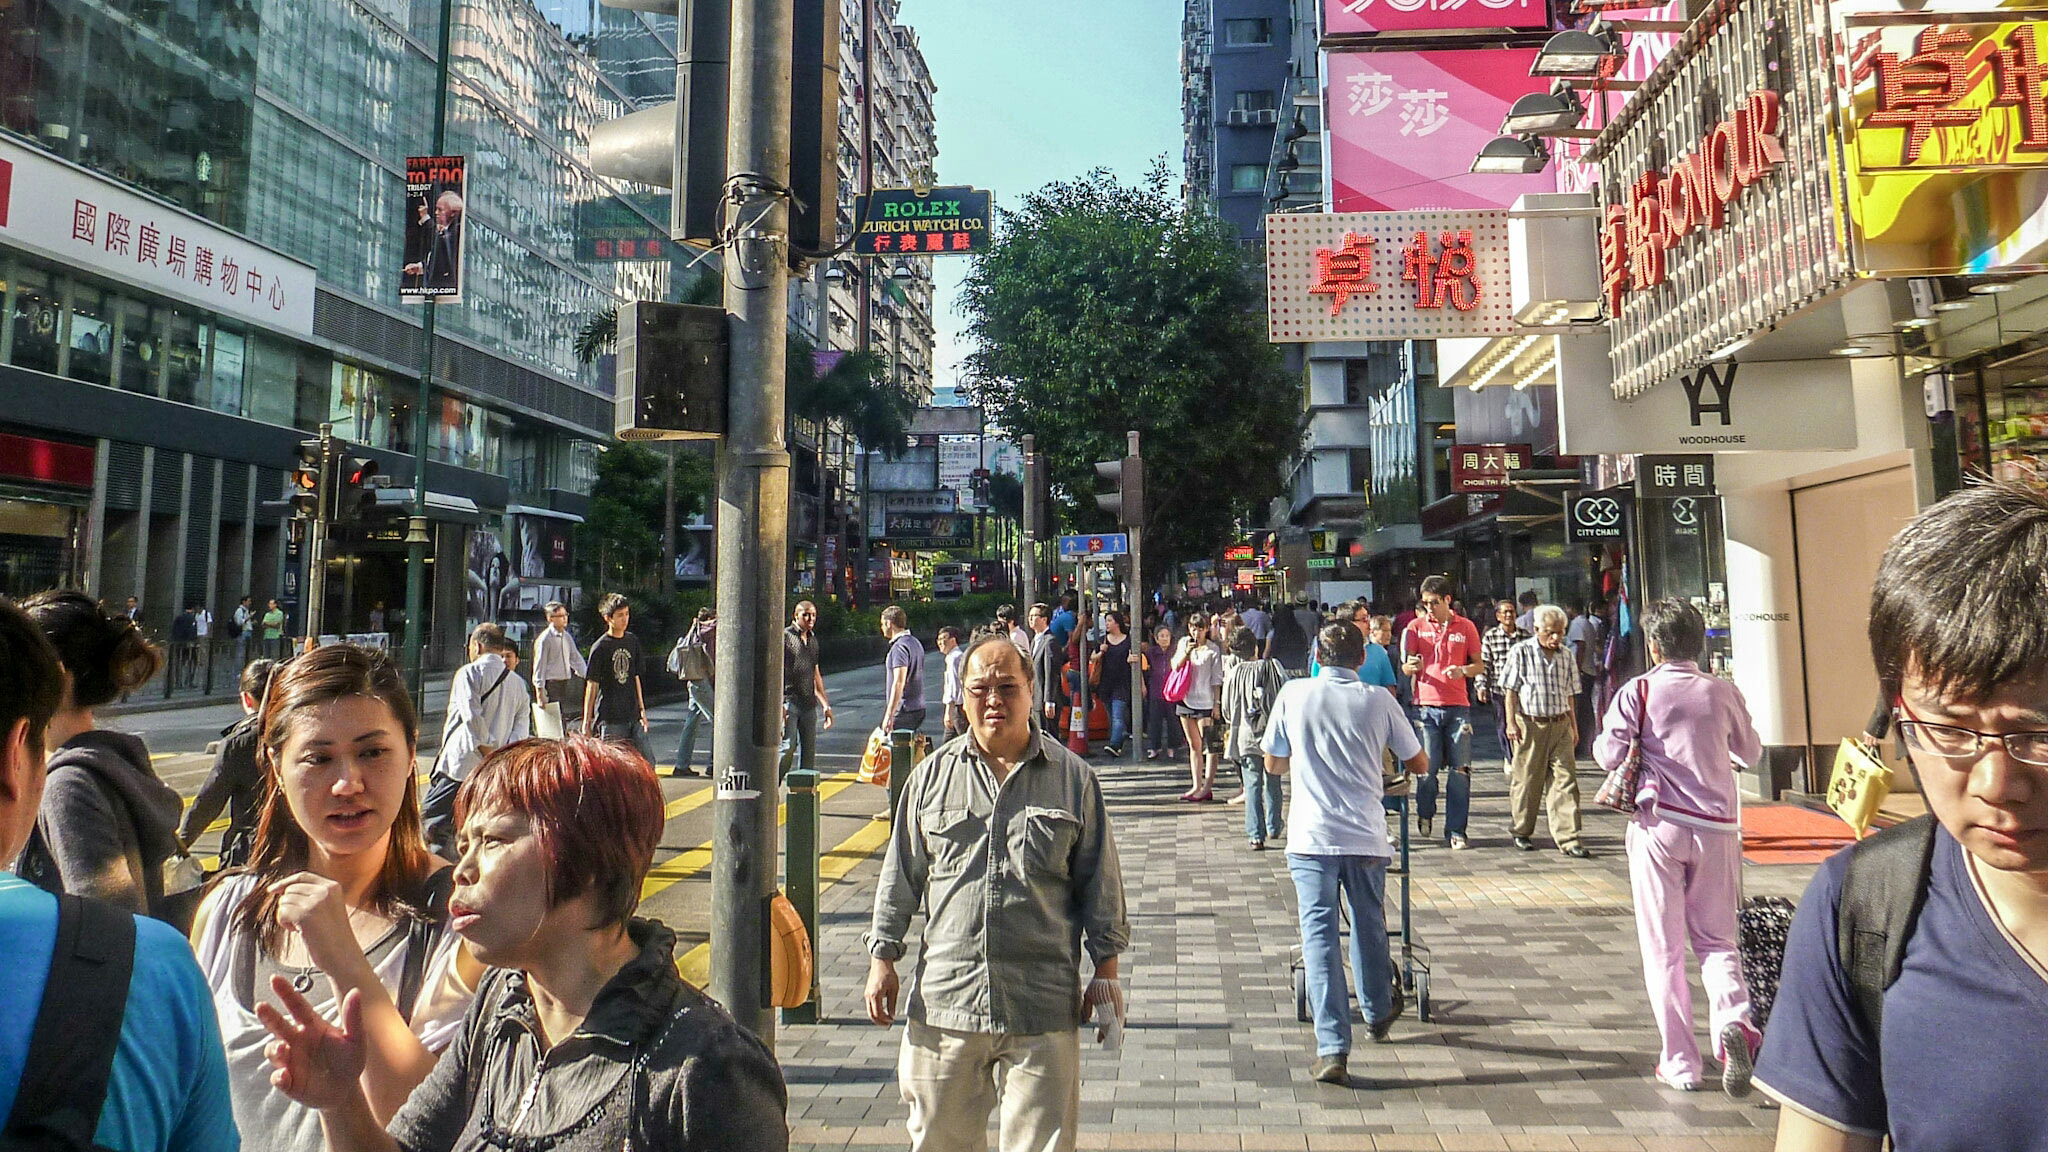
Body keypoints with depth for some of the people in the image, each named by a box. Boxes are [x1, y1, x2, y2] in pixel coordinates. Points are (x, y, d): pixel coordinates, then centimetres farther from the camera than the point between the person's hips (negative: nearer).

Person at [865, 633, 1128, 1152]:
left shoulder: (1073, 778, 1)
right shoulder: (932, 775, 5)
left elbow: (1100, 883, 5)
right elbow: (901, 876, 10)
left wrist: (1106, 972, 4)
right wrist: (882, 958, 7)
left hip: (1043, 1010, -2)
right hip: (944, 999, 2)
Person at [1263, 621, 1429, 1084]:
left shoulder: (1293, 694, 0)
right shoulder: (1378, 700, 1)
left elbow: (1273, 764, 10)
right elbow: (1419, 763, 11)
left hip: (1311, 837, -2)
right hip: (1366, 836, 2)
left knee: (1319, 935, 0)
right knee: (1369, 926, 22)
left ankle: (1332, 1049, -5)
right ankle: (1379, 1013, 43)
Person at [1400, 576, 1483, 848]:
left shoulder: (1466, 627, 9)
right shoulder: (1416, 626, 7)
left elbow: (1479, 666, 13)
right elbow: (1406, 669, 6)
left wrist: (1463, 670, -9)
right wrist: (1411, 666, -18)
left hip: (1458, 706, 1)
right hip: (1426, 706, -1)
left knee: (1460, 771, -2)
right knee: (1428, 768, -4)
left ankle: (1456, 831, 7)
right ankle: (1425, 813, 25)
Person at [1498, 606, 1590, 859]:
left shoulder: (1566, 656, 11)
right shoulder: (1521, 652, -2)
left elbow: (1569, 694, 18)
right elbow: (1511, 690, -2)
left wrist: (1574, 725, 16)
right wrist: (1511, 723, -8)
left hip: (1560, 725, 4)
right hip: (1530, 724, -4)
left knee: (1565, 779, -3)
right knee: (1527, 780, 5)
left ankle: (1568, 838, -2)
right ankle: (1521, 832, 21)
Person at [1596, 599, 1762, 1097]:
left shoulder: (1638, 691, -6)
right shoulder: (1723, 692, 3)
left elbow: (1608, 753, -9)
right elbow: (1752, 752, 16)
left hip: (1659, 824, -2)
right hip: (1716, 826, 3)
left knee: (1663, 947, 6)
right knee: (1716, 939, 15)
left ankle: (1680, 1062, 9)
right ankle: (1733, 1019, -11)